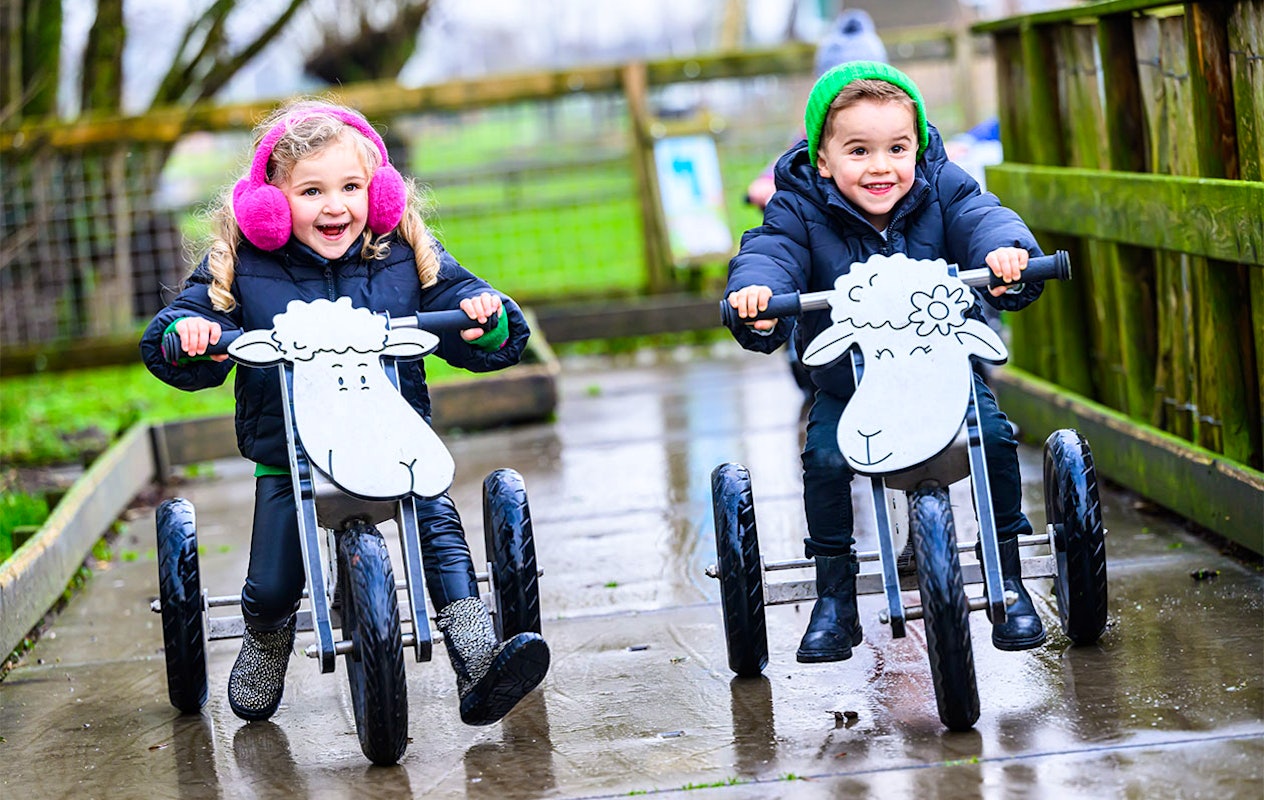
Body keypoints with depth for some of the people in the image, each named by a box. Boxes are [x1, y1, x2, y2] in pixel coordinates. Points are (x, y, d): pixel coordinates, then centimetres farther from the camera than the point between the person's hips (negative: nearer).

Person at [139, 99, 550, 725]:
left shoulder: (404, 253, 2)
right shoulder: (242, 262, -2)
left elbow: (498, 342, 2)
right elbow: (163, 342, -3)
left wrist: (486, 317, -22)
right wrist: (187, 333, -27)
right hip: (286, 455, 0)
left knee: (439, 527, -24)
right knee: (272, 586, -9)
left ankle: (478, 663, -26)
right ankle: (265, 647, 26)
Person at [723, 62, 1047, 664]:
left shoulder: (940, 188, -9)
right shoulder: (800, 208, -12)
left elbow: (980, 218, -25)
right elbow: (771, 250, -26)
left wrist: (1005, 251, -49)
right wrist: (756, 288, -50)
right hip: (845, 381, 0)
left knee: (994, 438, -19)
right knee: (825, 457, -21)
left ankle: (1009, 578, 1)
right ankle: (834, 597, -2)